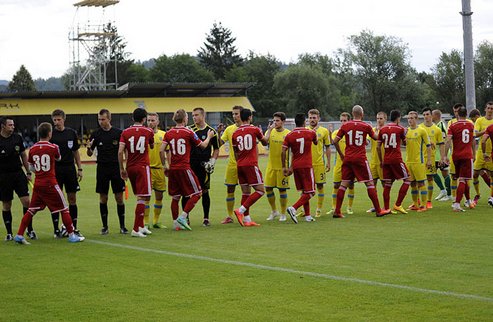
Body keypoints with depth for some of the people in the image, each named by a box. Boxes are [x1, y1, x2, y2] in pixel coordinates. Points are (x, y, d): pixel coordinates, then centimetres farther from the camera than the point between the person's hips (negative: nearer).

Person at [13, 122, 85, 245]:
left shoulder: (32, 149, 1)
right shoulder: (53, 147, -10)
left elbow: (31, 167, 11)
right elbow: (58, 158, 11)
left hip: (37, 184, 5)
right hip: (50, 183, -5)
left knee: (31, 210, 12)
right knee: (64, 209, 5)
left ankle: (19, 235, 7)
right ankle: (71, 235, 7)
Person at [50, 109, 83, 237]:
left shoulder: (72, 133, 7)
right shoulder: (50, 134, -3)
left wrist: (79, 169, 8)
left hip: (70, 169, 3)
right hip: (55, 170, -3)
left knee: (72, 199, 4)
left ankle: (74, 228, 11)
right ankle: (56, 229, 7)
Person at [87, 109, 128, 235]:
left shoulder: (118, 133, -2)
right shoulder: (96, 134, 2)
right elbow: (90, 154, 5)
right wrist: (89, 148, -17)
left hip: (116, 168, -1)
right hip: (102, 169, 1)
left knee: (119, 198, 0)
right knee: (103, 198, 4)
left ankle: (122, 226, 9)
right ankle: (105, 226, 13)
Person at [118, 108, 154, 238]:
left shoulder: (126, 132, 2)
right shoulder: (148, 132, -1)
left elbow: (120, 151, -6)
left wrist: (122, 169, 2)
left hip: (130, 168, 4)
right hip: (143, 167, -4)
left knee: (140, 197, 17)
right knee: (142, 198, -5)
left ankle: (141, 226, 21)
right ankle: (136, 229, -11)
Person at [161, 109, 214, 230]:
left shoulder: (169, 133, 5)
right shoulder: (189, 133, -7)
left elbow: (161, 150, 1)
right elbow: (203, 145, 3)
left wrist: (165, 165, 13)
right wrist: (209, 137, 22)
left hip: (172, 169, 6)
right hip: (184, 168, -6)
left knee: (175, 196, 13)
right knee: (196, 193, 4)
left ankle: (175, 222, 14)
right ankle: (183, 217, -7)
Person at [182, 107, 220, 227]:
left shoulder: (211, 131, 2)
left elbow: (216, 149, 9)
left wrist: (212, 161, -5)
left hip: (204, 166, -1)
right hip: (190, 165, 1)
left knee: (204, 191, 3)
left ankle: (206, 218, 13)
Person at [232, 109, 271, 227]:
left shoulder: (235, 133, 7)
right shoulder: (254, 129, -5)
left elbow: (235, 152, 14)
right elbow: (265, 142, 15)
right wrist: (269, 130, 31)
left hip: (240, 166, 6)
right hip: (251, 165, -6)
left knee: (245, 192, 10)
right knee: (260, 190, -1)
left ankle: (246, 219, 8)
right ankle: (240, 210, -14)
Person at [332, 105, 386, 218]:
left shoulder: (345, 126, 3)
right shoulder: (366, 126, -2)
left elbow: (335, 141, 5)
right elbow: (375, 137, 16)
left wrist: (341, 154, 18)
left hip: (347, 159, 3)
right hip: (360, 159, -3)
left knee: (344, 184, 6)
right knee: (370, 183, 3)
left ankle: (337, 212, 3)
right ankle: (378, 210, 3)